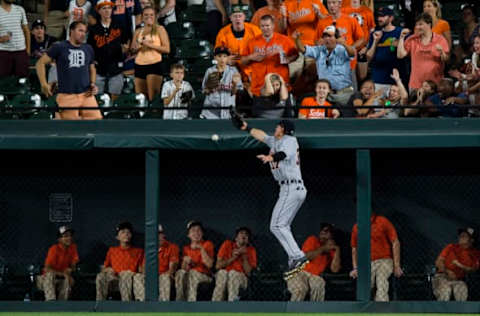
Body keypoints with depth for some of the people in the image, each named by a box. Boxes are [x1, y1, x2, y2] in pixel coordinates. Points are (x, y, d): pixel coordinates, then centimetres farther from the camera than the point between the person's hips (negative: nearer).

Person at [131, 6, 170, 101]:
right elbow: (132, 49, 21)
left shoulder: (159, 29, 4)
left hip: (154, 64, -5)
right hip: (139, 65, 5)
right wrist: (136, 47, -2)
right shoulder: (138, 31, 17)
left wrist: (150, 45, -13)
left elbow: (167, 49, -4)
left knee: (153, 97, -15)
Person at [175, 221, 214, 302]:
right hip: (189, 275, 3)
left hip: (205, 276, -3)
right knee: (180, 272, -30)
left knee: (192, 273, -35)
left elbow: (209, 265, -8)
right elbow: (184, 268, 9)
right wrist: (185, 262, -13)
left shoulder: (208, 244, 5)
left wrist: (201, 249, -14)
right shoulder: (186, 248, 16)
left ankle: (191, 301, -42)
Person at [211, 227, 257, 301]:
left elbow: (248, 272, -3)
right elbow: (218, 266, 0)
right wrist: (232, 258, -10)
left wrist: (244, 257, -12)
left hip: (241, 278, -1)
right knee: (222, 272, -34)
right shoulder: (227, 244, 8)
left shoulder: (251, 250, 7)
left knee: (233, 273, -34)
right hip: (222, 275, 1)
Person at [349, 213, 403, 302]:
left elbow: (395, 243, -1)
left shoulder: (383, 222, -1)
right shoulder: (356, 227, 11)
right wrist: (355, 268, 8)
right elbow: (354, 249, 20)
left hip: (384, 261, -4)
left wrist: (397, 266, -6)